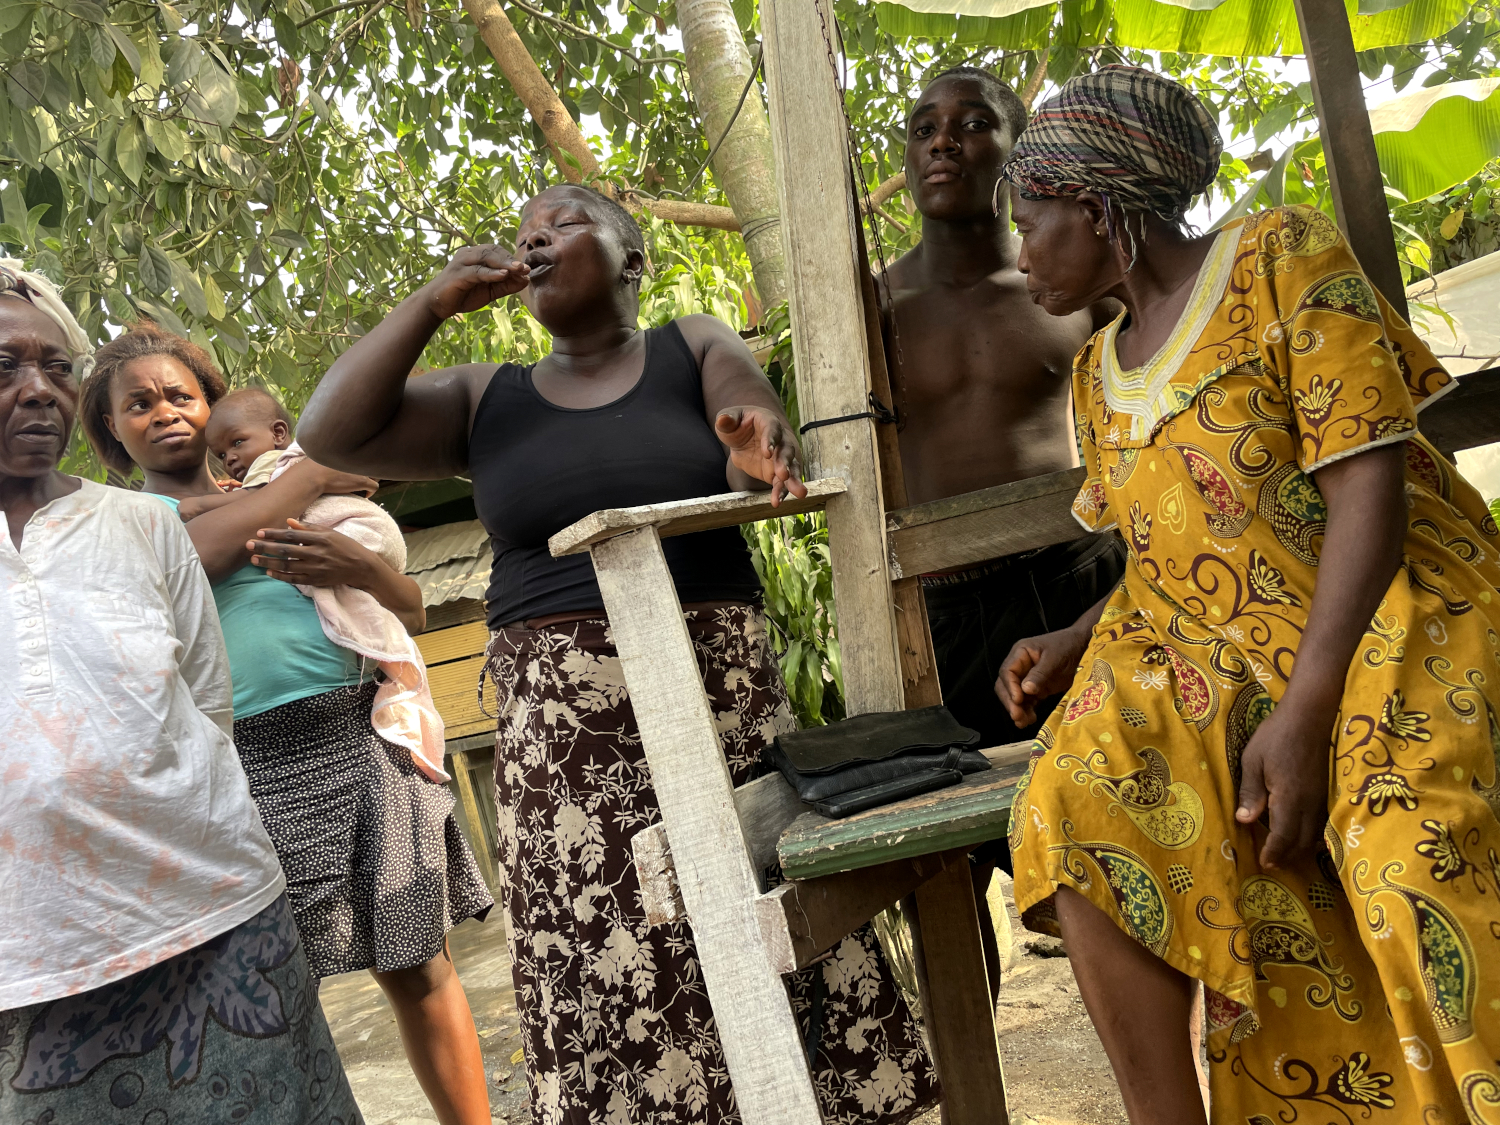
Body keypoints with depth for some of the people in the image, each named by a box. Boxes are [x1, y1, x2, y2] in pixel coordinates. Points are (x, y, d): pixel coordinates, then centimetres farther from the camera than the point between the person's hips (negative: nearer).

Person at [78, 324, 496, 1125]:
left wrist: (360, 566, -8)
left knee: (418, 967, 5)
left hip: (361, 742, 3)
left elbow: (412, 614, 15)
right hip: (244, 770, -2)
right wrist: (311, 476, -4)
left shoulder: (300, 505, 19)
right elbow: (189, 557, -14)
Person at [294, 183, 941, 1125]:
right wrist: (434, 303, 0)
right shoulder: (484, 401, 13)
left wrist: (758, 452, -31)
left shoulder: (695, 349, 9)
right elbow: (331, 434, 4)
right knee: (606, 968, 2)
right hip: (563, 726, 1)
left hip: (716, 690, -1)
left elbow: (772, 461, -6)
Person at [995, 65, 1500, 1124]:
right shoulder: (1099, 371, 17)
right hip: (1220, 659, 5)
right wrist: (1075, 641, -1)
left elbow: (1367, 479, -13)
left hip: (1389, 627, -4)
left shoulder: (1281, 255, -2)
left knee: (1413, 858, -33)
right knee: (1085, 797, -22)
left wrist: (1304, 710, -22)